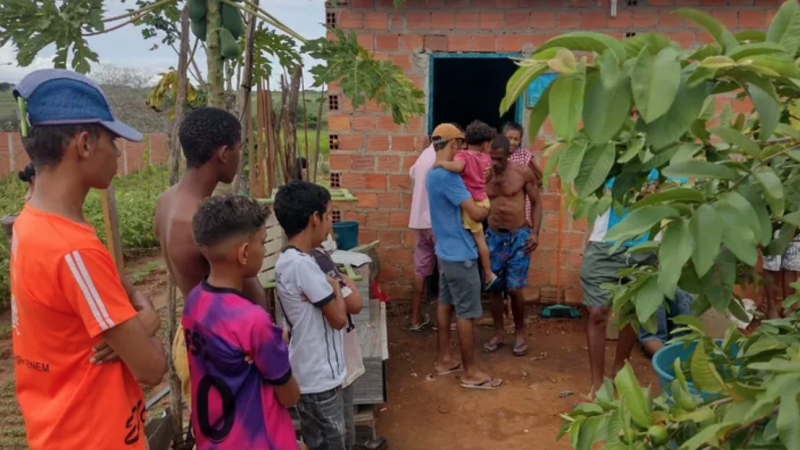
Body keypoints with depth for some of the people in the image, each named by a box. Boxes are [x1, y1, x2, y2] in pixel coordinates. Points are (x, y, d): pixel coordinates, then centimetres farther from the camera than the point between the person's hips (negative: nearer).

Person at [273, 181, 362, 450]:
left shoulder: (289, 260, 6)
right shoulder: (302, 265, -25)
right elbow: (339, 318, -17)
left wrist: (334, 288, -12)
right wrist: (336, 287, -3)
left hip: (309, 374, 9)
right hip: (320, 378, -9)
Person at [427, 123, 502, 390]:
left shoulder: (433, 174, 11)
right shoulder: (447, 175, -22)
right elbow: (476, 213, -22)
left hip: (446, 251, 10)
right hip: (460, 254, -10)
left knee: (446, 305, 16)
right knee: (466, 313, -1)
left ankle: (444, 360, 28)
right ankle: (471, 373, 9)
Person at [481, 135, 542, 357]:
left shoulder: (523, 172, -7)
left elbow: (536, 202, 0)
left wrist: (535, 232, -8)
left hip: (519, 236, -2)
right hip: (494, 237, 2)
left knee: (514, 289, -2)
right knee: (494, 288, 7)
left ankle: (520, 333, 19)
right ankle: (499, 332, 25)